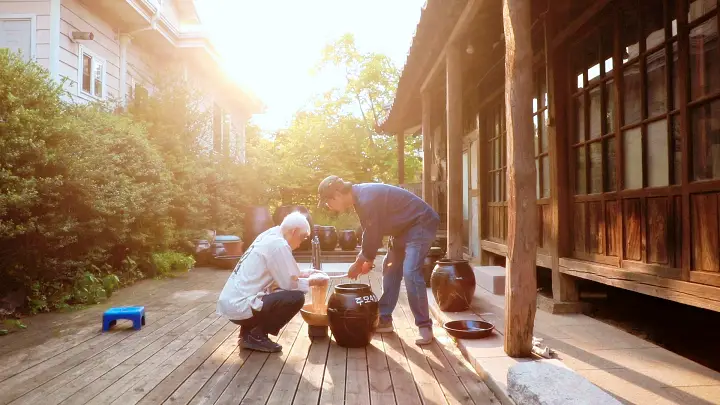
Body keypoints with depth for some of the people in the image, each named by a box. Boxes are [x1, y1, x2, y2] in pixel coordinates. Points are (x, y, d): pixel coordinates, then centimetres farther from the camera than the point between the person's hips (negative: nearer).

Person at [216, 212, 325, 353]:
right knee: (296, 297, -14)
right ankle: (257, 336, -1)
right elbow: (289, 284, -13)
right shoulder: (279, 245, -15)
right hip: (240, 306, -10)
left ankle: (248, 332, 14)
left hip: (230, 303, 10)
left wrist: (303, 274, 17)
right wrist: (312, 281, 2)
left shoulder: (269, 237, 12)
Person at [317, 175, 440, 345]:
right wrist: (367, 260, 10)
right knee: (390, 268, 11)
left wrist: (358, 264, -7)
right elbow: (371, 235, 13)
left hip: (421, 223, -11)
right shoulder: (360, 196, 5)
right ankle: (384, 319, 18)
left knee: (410, 273, -19)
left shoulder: (366, 199, -27)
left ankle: (425, 326, -8)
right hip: (406, 226, 11)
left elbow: (372, 236, -21)